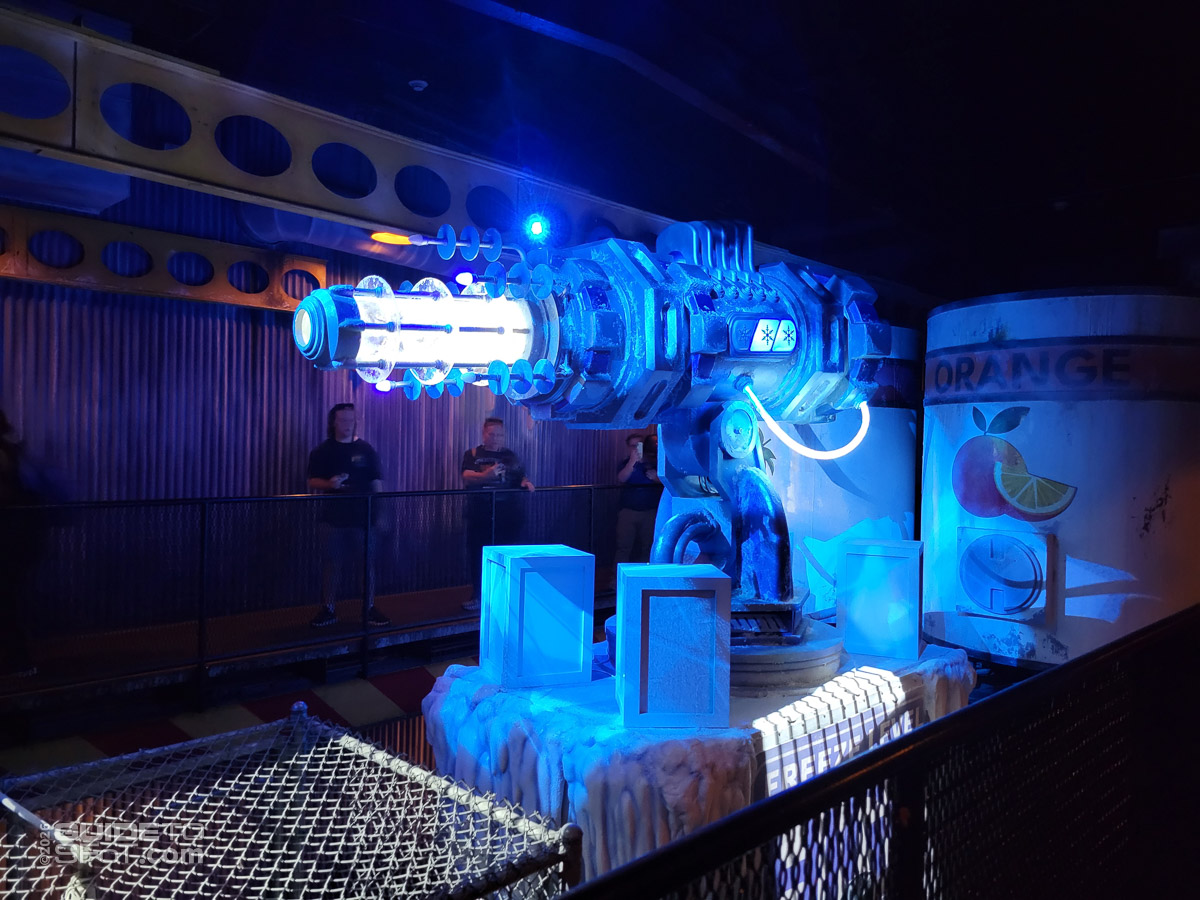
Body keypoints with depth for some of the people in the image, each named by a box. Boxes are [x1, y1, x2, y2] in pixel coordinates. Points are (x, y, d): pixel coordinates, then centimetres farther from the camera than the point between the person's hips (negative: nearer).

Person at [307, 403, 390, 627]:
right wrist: (329, 484, -19)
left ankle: (369, 609, 12)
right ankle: (327, 609, 14)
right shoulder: (322, 451, 5)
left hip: (362, 516, 0)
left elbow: (377, 482, 7)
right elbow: (312, 482, 2)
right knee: (331, 563, 3)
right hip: (332, 517, 0)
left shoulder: (366, 450, 7)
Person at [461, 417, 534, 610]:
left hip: (508, 514, 1)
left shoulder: (511, 456, 11)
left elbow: (520, 477, 13)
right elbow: (467, 477, -10)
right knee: (478, 554, 2)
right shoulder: (472, 454, 5)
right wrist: (485, 475, -29)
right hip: (480, 515, -1)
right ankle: (478, 596, 13)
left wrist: (525, 483, -11)